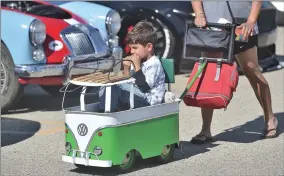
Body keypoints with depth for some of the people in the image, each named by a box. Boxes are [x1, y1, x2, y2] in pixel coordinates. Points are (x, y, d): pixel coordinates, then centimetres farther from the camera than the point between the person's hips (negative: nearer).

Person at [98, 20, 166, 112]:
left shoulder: (154, 64, -12)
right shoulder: (138, 61, 12)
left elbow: (144, 88, -22)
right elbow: (128, 84, 12)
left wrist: (137, 66, -18)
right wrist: (126, 69, -5)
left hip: (148, 102, -9)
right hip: (135, 98, 9)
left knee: (115, 90, -24)